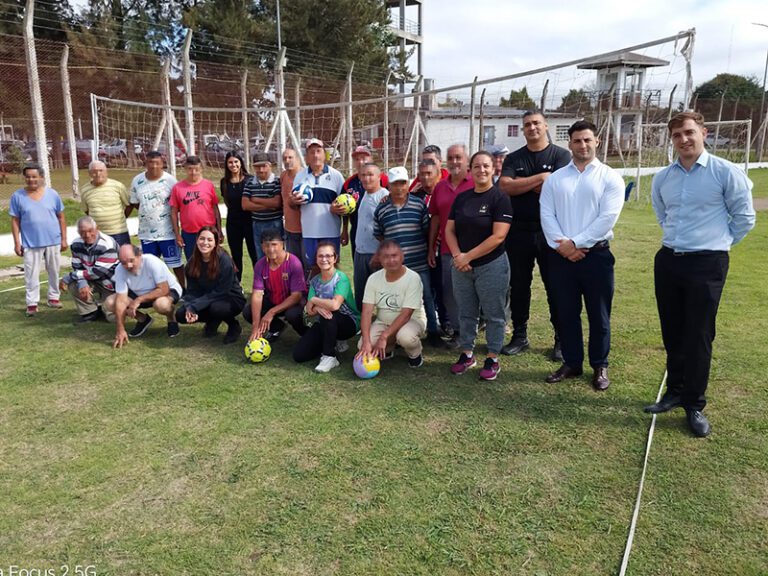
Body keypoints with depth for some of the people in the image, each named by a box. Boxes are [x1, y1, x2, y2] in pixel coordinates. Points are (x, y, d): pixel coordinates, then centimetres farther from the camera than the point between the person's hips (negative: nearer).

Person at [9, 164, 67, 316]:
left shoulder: (52, 194, 0)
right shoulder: (17, 196, -2)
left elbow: (61, 217, 5)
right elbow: (15, 221, 1)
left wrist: (64, 239, 2)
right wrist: (17, 243, -2)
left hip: (53, 241, 1)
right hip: (30, 243, -1)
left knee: (54, 271, 11)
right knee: (31, 274, 2)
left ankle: (53, 298, 25)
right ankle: (32, 304, 9)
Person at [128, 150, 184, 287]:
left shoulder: (170, 180, -9)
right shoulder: (137, 181, 2)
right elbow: (134, 204, 11)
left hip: (167, 232, -4)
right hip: (146, 233, 4)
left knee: (175, 264, 5)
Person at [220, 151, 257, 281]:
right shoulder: (224, 182, 5)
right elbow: (227, 203, 12)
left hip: (249, 221, -3)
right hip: (233, 223, 3)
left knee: (254, 255, -1)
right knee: (236, 256, 11)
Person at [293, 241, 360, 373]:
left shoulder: (341, 278, -16)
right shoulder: (315, 281, 2)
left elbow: (335, 305, -33)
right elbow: (310, 312, -3)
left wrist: (314, 300, -16)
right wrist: (317, 308, -27)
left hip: (349, 323, -5)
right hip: (324, 324, 5)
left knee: (328, 315, -38)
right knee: (299, 355, -10)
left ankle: (330, 356, -19)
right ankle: (331, 344, 15)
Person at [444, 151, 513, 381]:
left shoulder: (500, 198, -8)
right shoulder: (461, 198, 8)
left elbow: (498, 236, -17)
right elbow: (449, 230, 6)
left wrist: (468, 256, -15)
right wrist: (457, 255, -11)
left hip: (492, 266, -5)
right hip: (461, 266, 5)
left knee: (493, 315, 5)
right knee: (466, 313, 14)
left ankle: (493, 359, 18)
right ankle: (467, 354, 28)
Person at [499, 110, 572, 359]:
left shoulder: (561, 155, 1)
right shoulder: (514, 158, 9)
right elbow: (504, 186, -9)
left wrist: (521, 183, -8)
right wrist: (541, 177, -12)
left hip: (550, 231, -3)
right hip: (519, 231, 3)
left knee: (555, 286, 3)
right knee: (518, 285, 9)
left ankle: (562, 340, 15)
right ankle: (519, 336, 22)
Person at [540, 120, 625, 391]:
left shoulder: (610, 177, 0)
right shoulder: (554, 178, 9)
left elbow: (607, 218, -10)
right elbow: (546, 215, -1)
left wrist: (575, 243, -14)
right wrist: (562, 246, -13)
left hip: (596, 254, -2)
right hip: (561, 256, 3)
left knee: (598, 315, 7)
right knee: (566, 313, 11)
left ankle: (600, 366, 22)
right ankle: (571, 363, 26)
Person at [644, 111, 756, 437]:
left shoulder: (726, 173, -7)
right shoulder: (662, 179, 8)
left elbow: (744, 218, 0)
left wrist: (718, 243, 7)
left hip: (706, 265, -5)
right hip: (667, 262, 5)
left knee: (698, 336, -1)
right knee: (672, 334, 12)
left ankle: (694, 405, 12)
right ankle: (675, 391, 28)